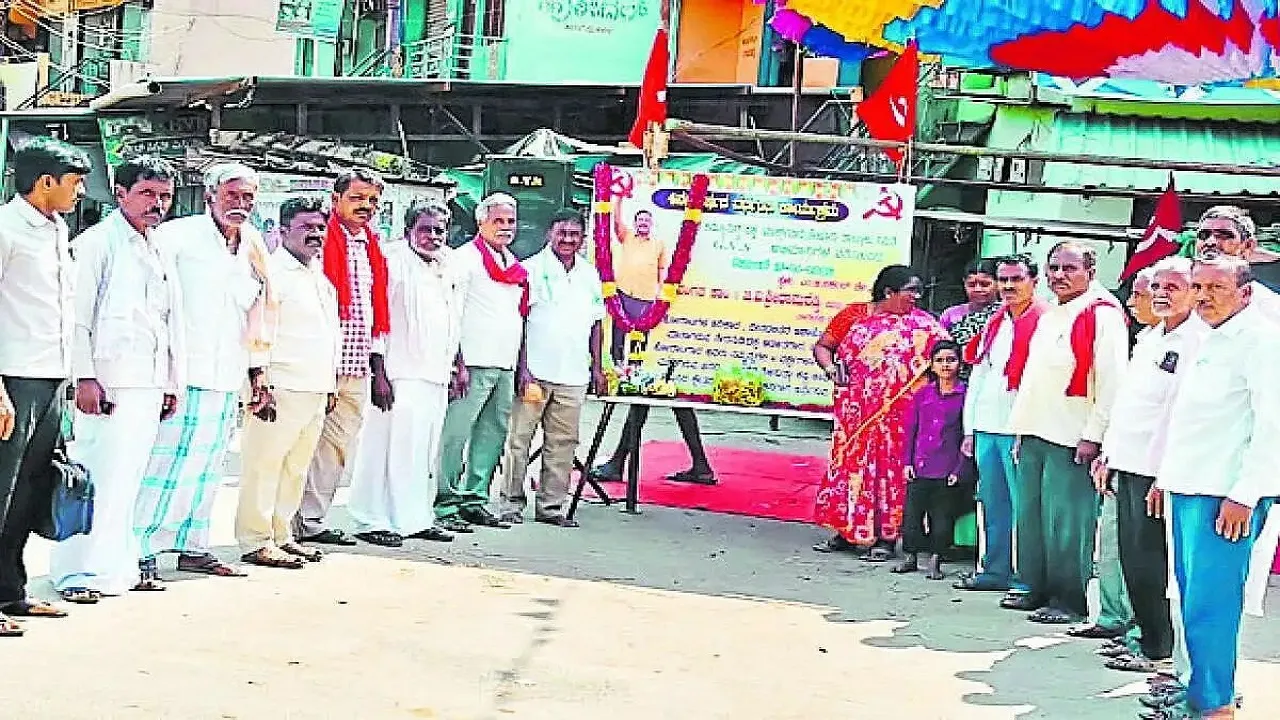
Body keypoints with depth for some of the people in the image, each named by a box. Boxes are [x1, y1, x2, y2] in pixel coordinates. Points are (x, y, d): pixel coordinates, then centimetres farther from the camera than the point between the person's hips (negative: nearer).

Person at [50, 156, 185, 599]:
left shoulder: (163, 254, 21)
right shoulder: (97, 243, -2)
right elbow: (77, 316, -8)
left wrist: (174, 383, 20)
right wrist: (84, 377, -16)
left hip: (150, 384, 7)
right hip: (108, 381, -7)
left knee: (128, 479, 9)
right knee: (98, 476, -10)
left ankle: (118, 567, 14)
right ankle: (78, 571, -7)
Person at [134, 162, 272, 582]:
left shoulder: (252, 250, 15)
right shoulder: (178, 236, -5)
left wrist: (257, 373, 20)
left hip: (226, 379, 7)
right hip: (181, 372, -7)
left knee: (207, 467, 11)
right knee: (165, 462, -8)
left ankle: (192, 547, 19)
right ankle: (141, 551, -3)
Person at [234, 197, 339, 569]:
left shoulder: (322, 277, 20)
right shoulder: (273, 271, -7)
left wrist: (331, 385, 23)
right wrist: (261, 383, -18)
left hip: (316, 390, 9)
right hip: (282, 389, -8)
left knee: (296, 468, 12)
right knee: (264, 465, -5)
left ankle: (281, 535, 20)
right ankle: (255, 542, -1)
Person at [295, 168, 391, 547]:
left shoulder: (371, 245, 18)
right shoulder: (320, 238, -6)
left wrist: (376, 355, 18)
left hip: (358, 364, 8)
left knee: (339, 443, 10)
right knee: (320, 441, -6)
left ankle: (313, 519, 17)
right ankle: (305, 521, 0)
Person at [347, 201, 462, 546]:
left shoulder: (448, 268, 17)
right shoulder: (393, 261, -6)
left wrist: (457, 366, 20)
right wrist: (379, 373, -16)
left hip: (436, 376, 8)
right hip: (400, 375, -7)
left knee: (427, 450, 10)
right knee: (392, 445, -10)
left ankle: (418, 517, 18)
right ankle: (374, 521, -5)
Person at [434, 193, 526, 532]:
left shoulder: (515, 266, 19)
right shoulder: (466, 258, -3)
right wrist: (459, 364, -16)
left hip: (504, 367, 8)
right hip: (474, 364, -8)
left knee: (494, 434, 10)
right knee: (455, 433, -8)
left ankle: (475, 500, 17)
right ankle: (444, 504, -6)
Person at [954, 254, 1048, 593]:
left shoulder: (1045, 321, -7)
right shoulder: (994, 324, 18)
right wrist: (969, 429, 17)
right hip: (987, 428, 8)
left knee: (1022, 505, -5)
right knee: (993, 504, 12)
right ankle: (995, 570, 20)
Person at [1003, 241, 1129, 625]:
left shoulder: (1103, 313, -8)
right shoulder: (1048, 316, 19)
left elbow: (1111, 379, -14)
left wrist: (1093, 435, -17)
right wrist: (1021, 428, 19)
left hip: (1072, 437, -9)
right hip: (1035, 434, 9)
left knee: (1065, 520, -7)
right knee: (1030, 514, 12)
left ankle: (1069, 601, 1)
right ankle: (1037, 589, 23)